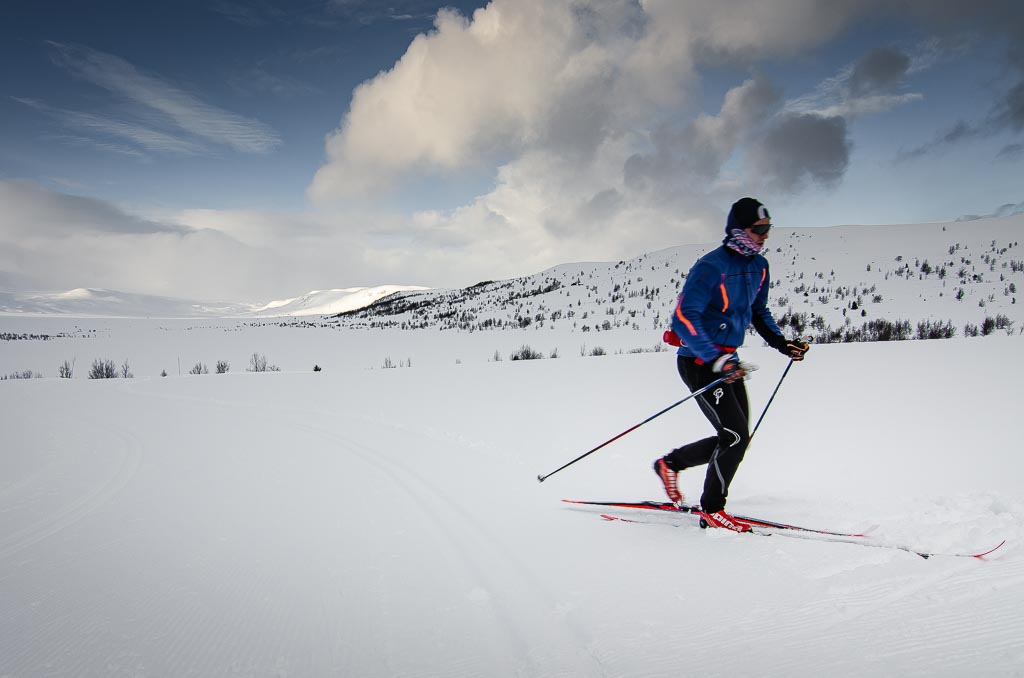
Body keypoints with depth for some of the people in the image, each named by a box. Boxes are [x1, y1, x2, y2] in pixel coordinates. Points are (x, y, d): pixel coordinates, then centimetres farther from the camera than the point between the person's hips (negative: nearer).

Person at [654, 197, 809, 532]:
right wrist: (715, 361, -35)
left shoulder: (759, 266, 7)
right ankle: (711, 511, 5)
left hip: (727, 360, 9)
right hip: (698, 362, -8)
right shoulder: (710, 267, -20)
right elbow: (684, 318, -27)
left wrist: (781, 342, 5)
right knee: (735, 435, -12)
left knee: (736, 438, 9)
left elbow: (759, 312, 21)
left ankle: (671, 463, 29)